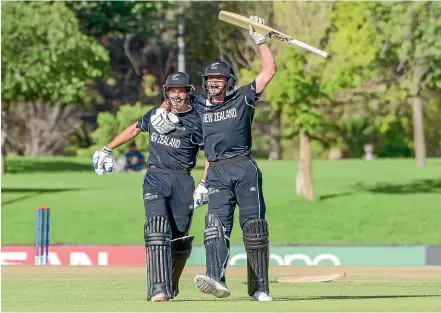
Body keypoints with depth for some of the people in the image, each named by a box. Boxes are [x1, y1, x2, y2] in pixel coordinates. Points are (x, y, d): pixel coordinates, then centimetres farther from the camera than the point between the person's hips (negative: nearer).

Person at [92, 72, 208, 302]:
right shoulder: (156, 114, 12)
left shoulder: (196, 121, 0)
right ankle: (159, 289, -27)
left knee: (180, 237, 0)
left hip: (182, 181, -1)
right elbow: (135, 129, 28)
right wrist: (107, 150, 29)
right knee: (157, 229, -18)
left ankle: (172, 284, 26)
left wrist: (204, 186, -10)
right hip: (156, 177, 1)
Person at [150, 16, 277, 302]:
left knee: (254, 227, -3)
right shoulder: (198, 105, 17)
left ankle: (259, 288, 3)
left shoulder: (242, 99, 7)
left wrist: (260, 39, 0)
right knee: (216, 225, -16)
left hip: (245, 168, -2)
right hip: (217, 174, 2)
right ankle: (216, 279, -35)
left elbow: (270, 70, 3)